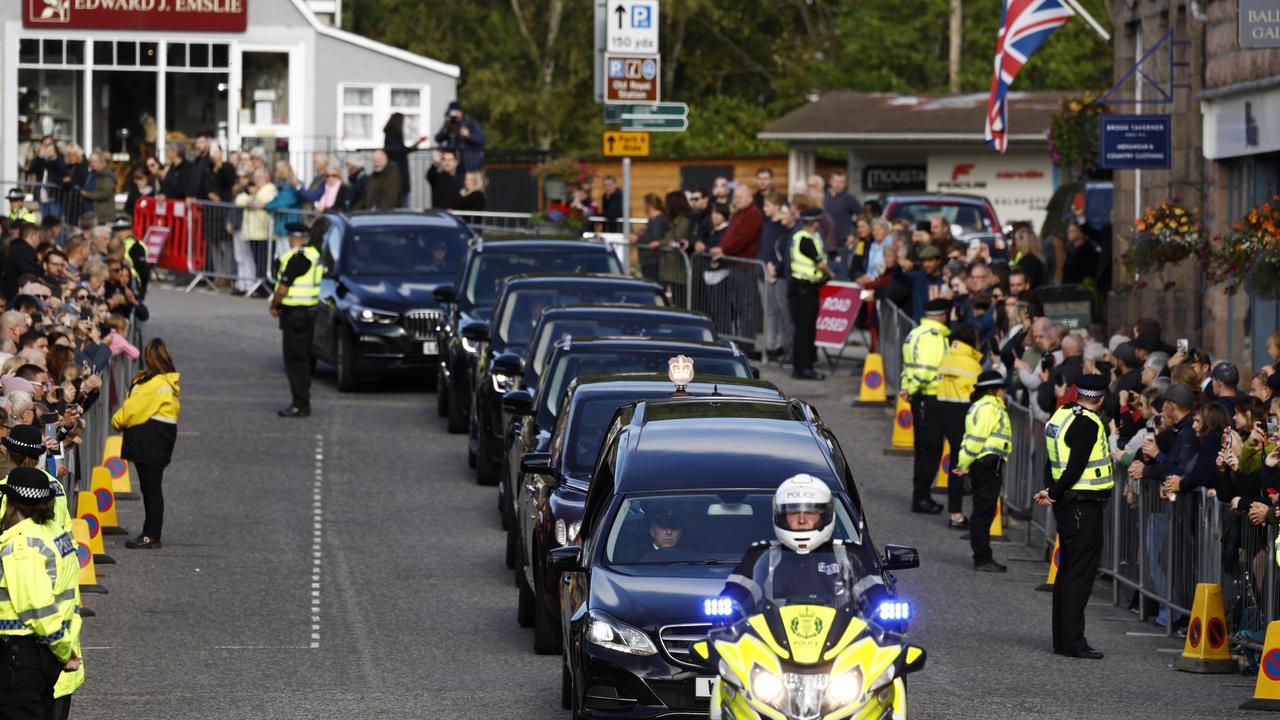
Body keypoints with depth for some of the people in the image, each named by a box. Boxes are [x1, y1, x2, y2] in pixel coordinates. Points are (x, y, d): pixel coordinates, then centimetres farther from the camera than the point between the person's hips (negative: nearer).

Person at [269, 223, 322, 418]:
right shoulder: (313, 254, 11)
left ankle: (301, 405, -8)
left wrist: (274, 305, 0)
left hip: (295, 314, -10)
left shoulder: (296, 258, -19)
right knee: (302, 360, 15)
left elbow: (283, 287, -18)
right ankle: (302, 403, 20)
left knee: (296, 360, -7)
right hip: (308, 312, 10)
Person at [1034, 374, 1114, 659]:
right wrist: (1054, 493, -9)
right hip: (1084, 505, -9)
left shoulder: (1060, 415, 11)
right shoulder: (1087, 424, -17)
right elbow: (1075, 468, -21)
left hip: (1067, 504, 9)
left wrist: (1052, 491, 5)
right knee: (1081, 571, -7)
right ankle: (1072, 641, -8)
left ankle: (1062, 638, 20)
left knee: (1068, 570, 15)